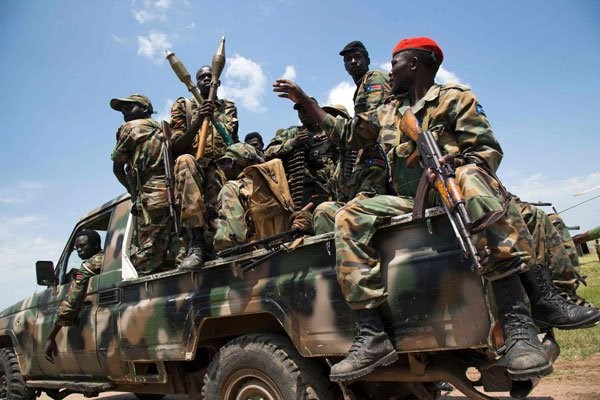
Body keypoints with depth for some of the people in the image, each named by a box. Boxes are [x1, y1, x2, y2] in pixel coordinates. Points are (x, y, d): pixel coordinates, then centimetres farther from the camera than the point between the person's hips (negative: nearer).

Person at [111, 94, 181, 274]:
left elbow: (117, 167, 13)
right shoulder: (161, 129, 28)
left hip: (153, 197, -7)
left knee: (146, 261, -10)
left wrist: (133, 191, 26)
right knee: (169, 261, 5)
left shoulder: (130, 127, 9)